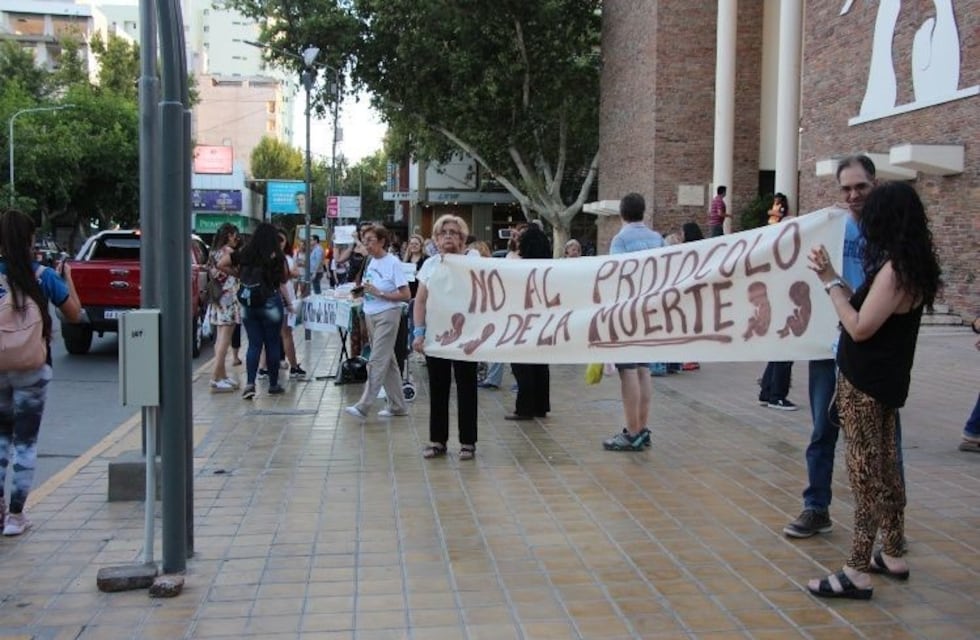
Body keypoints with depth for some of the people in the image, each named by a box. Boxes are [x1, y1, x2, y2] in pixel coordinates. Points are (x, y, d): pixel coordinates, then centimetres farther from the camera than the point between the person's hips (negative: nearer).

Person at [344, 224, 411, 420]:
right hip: (371, 314, 8)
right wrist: (362, 289, 1)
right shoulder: (371, 262, 9)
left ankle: (363, 406, -8)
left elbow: (405, 295, -14)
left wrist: (379, 293, -20)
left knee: (377, 361, -7)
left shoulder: (393, 263, -12)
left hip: (387, 315, -8)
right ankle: (397, 405, 19)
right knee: (387, 360, 12)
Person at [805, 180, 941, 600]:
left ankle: (859, 573, -1)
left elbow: (860, 327, -21)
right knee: (885, 468, 17)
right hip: (886, 380, 10)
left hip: (864, 384, -10)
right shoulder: (913, 266, 8)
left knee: (865, 472, -6)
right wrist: (834, 279, 9)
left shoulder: (893, 268, -20)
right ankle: (893, 556, 28)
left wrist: (830, 281, -15)